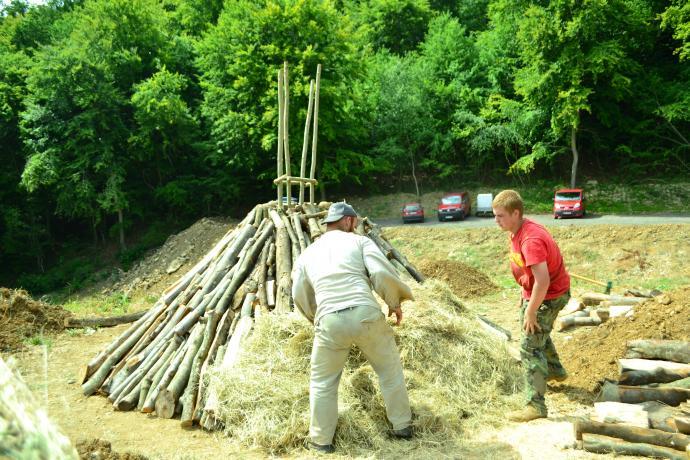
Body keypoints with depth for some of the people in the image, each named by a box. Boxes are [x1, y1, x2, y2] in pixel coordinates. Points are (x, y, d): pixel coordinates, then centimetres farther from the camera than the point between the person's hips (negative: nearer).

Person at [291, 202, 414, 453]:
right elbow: (382, 273, -2)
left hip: (329, 321, 2)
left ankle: (321, 440, 27)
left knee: (322, 382, 19)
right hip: (366, 314, -1)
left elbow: (301, 297, 23)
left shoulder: (307, 253, 22)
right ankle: (402, 425, 32)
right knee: (390, 369, 21)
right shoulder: (359, 241, 12)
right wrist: (395, 303, 12)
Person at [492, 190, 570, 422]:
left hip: (550, 296, -10)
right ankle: (555, 371, 55)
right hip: (535, 291, 10)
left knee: (530, 347, -10)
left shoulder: (531, 239, -34)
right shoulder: (518, 231, -3)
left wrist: (531, 312, -28)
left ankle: (535, 406, -4)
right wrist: (525, 293, 15)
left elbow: (543, 280, -38)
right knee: (539, 334, 30)